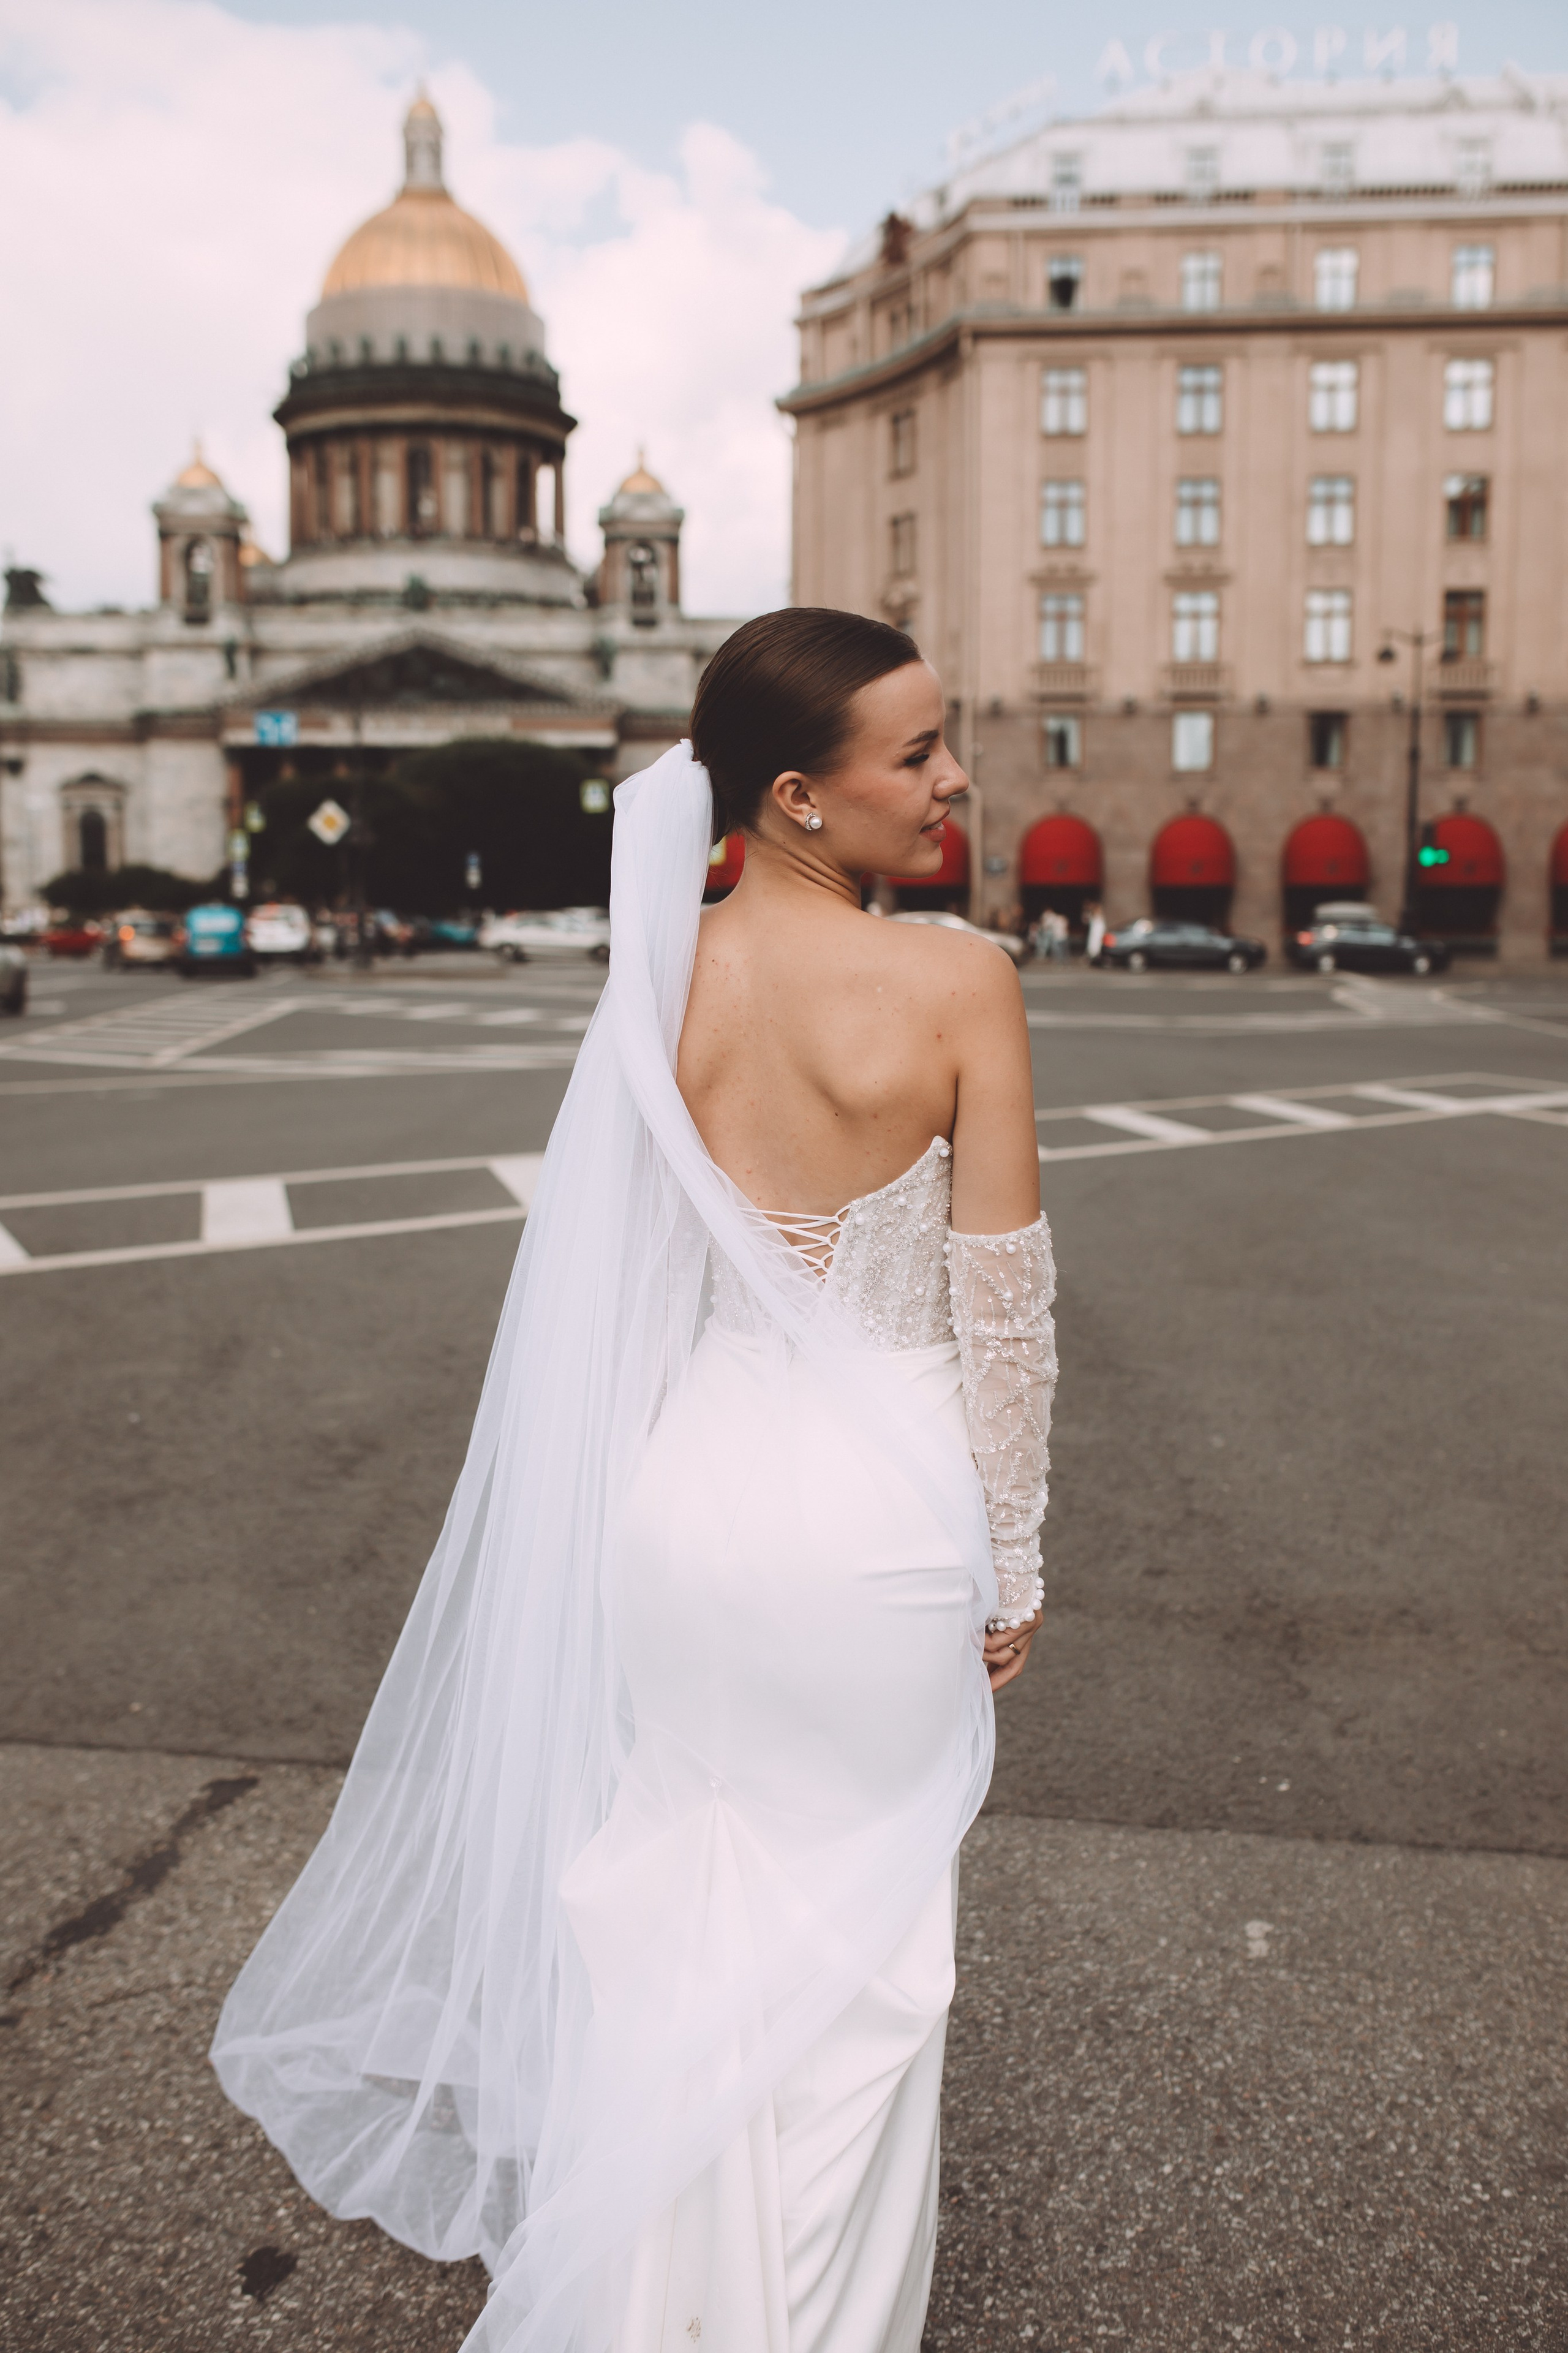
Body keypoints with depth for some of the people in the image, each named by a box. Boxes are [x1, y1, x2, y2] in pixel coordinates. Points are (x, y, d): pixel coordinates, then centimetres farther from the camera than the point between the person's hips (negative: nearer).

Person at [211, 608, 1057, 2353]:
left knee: (676, 1914, 22)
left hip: (691, 1489, 4)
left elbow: (627, 1284, 2)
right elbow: (1003, 1304, -13)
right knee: (850, 1941, 16)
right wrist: (1013, 1559, -1)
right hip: (878, 1506, -4)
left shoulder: (660, 984, -5)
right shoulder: (957, 983, -17)